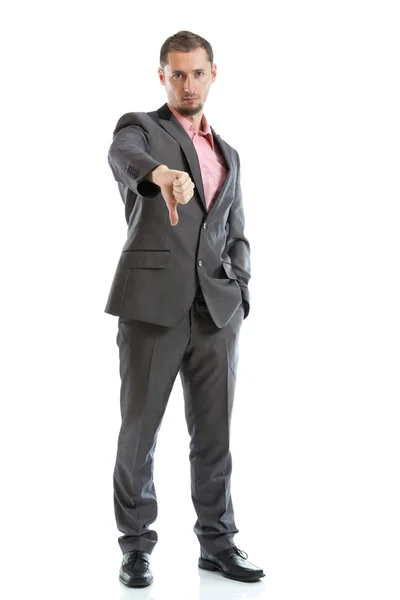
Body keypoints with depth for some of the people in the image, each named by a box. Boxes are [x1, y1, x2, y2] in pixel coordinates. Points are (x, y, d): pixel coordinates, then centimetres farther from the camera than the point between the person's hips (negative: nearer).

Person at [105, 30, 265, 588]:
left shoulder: (228, 155, 21)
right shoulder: (139, 128, 4)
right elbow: (124, 156, -22)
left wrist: (239, 300, 4)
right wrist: (161, 172, -45)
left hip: (216, 311, 4)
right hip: (153, 304, -4)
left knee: (214, 432, 7)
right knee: (140, 428, 2)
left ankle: (217, 541, 19)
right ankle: (136, 545, 15)